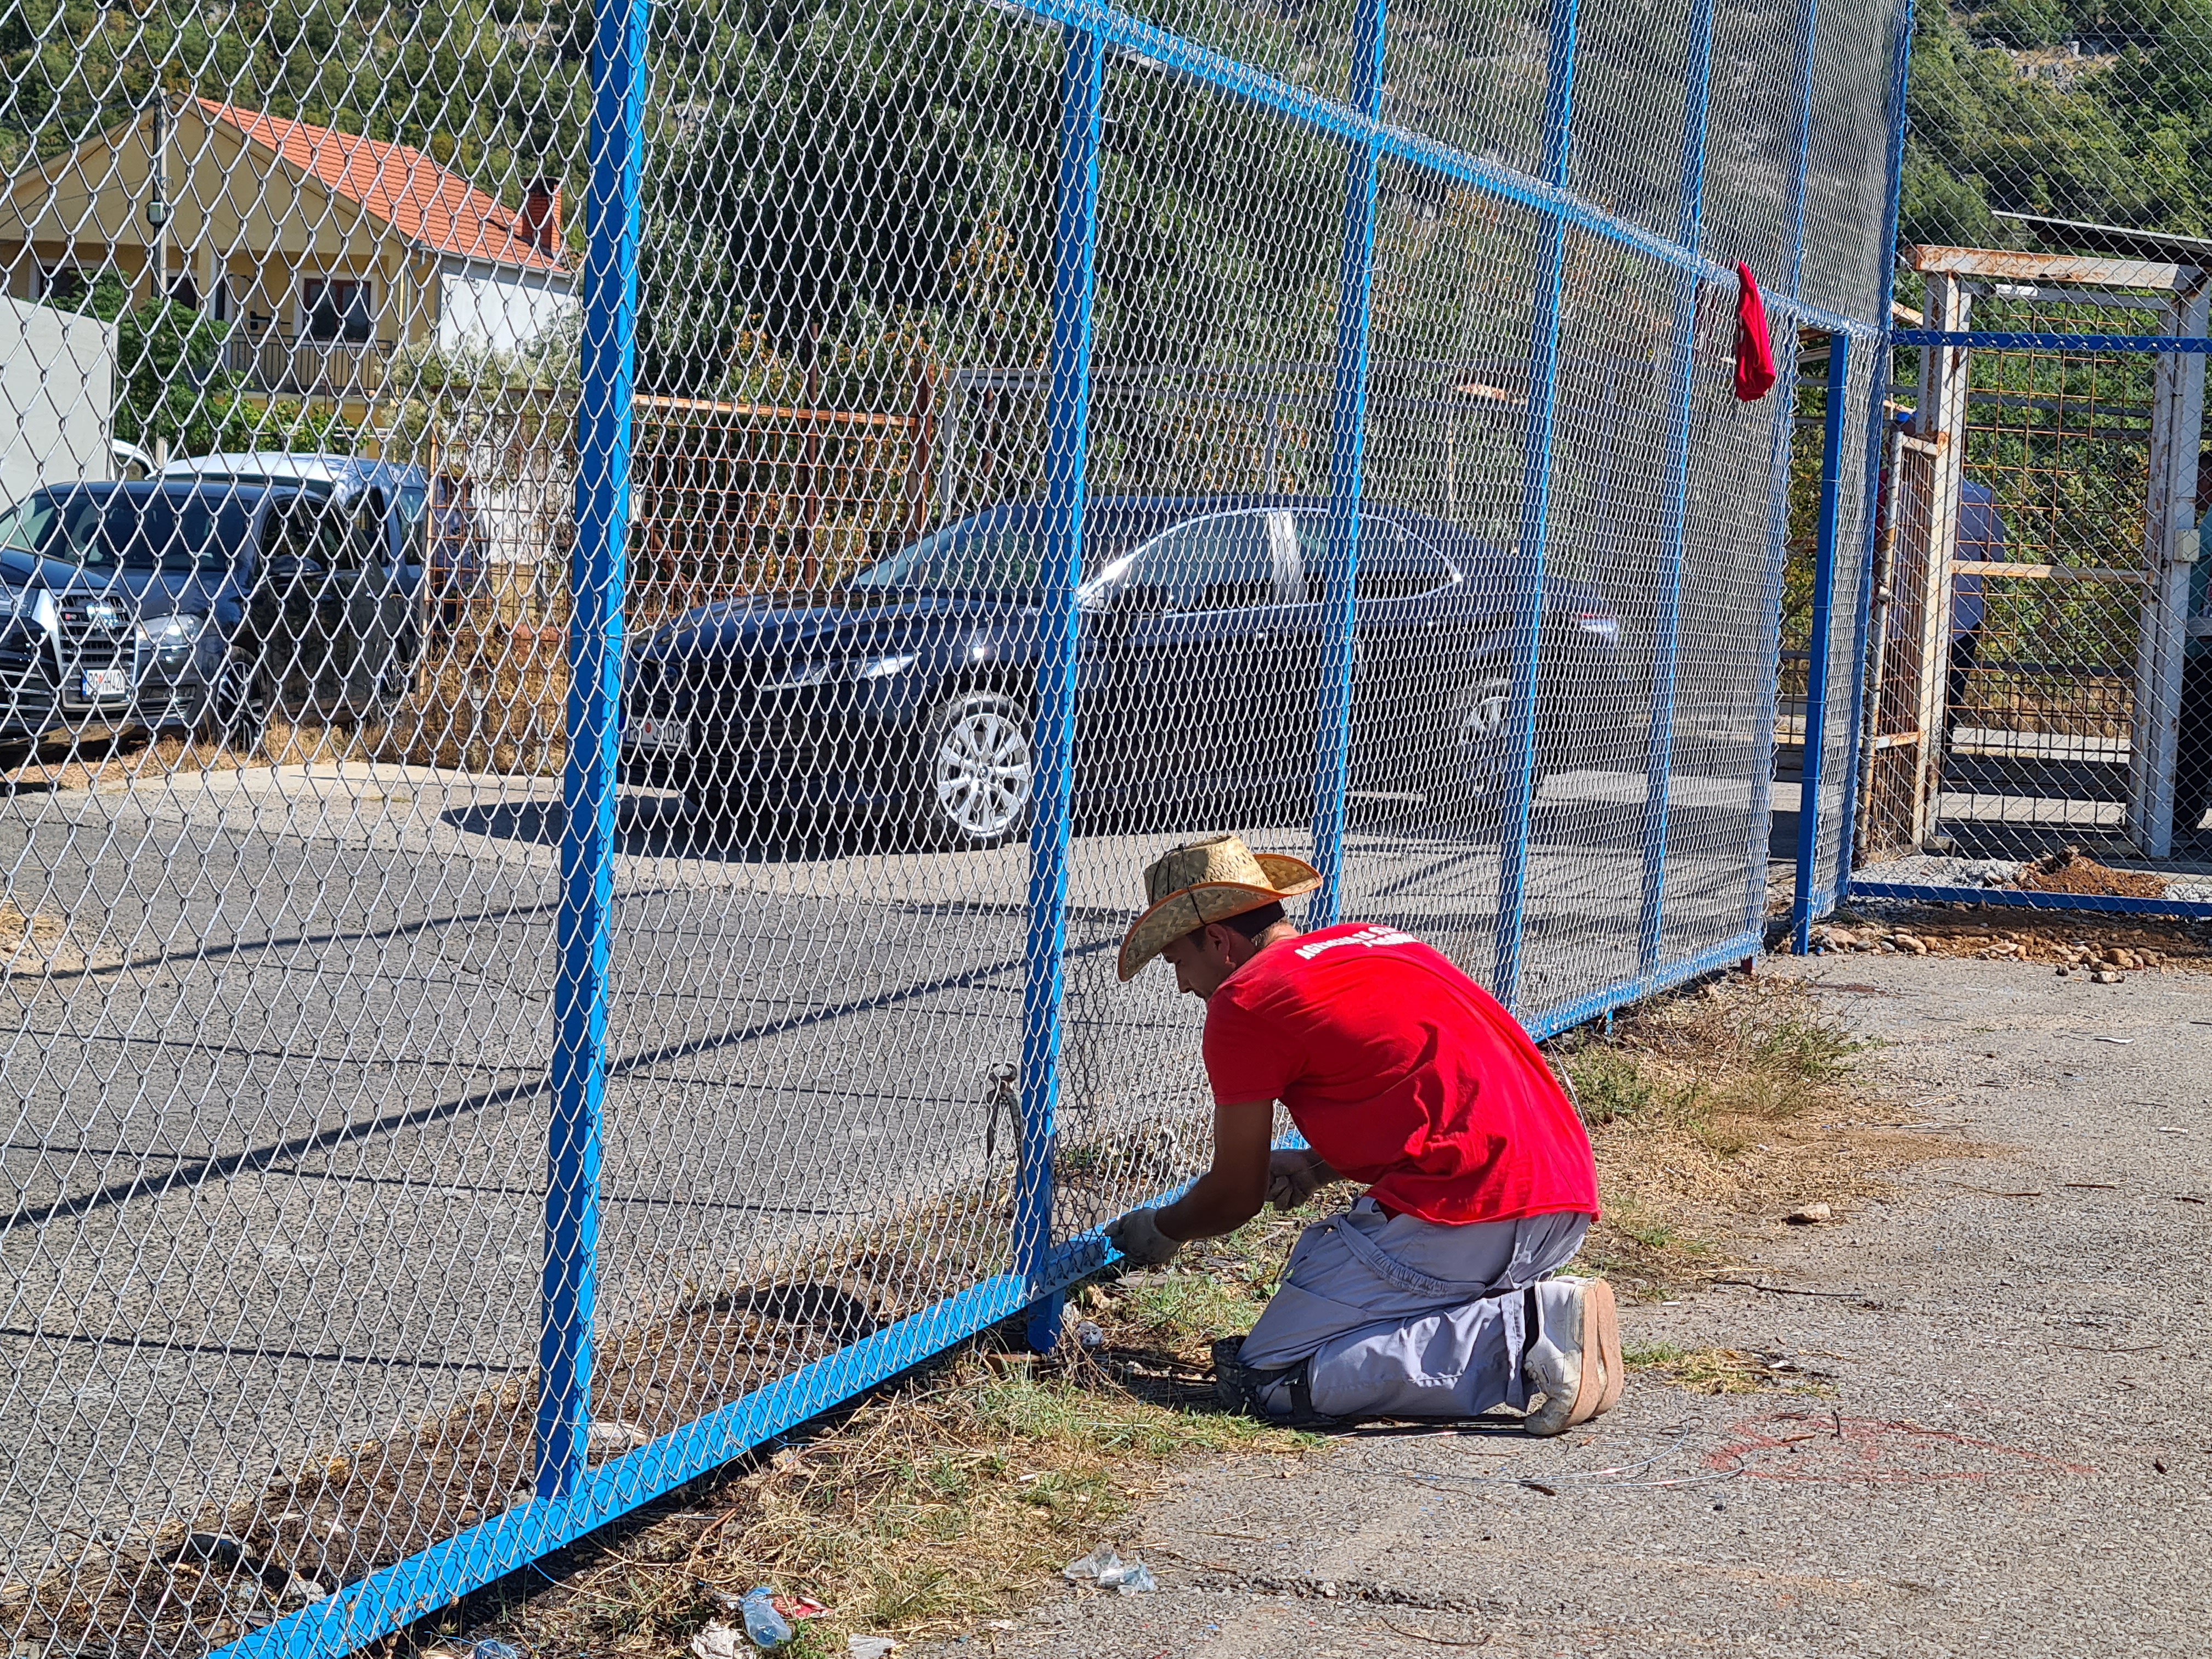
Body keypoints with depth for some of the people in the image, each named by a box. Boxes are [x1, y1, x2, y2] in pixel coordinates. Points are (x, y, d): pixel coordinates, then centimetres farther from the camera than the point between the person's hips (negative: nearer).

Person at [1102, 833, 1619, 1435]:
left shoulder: (1244, 998, -1)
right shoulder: (1378, 939, 23)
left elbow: (1237, 1198, 7)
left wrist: (1160, 1231, 27)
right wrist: (1320, 1166, 30)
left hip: (1468, 1213, -9)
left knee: (1264, 1379, -4)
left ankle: (1518, 1338, -14)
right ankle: (1536, 1308, 6)